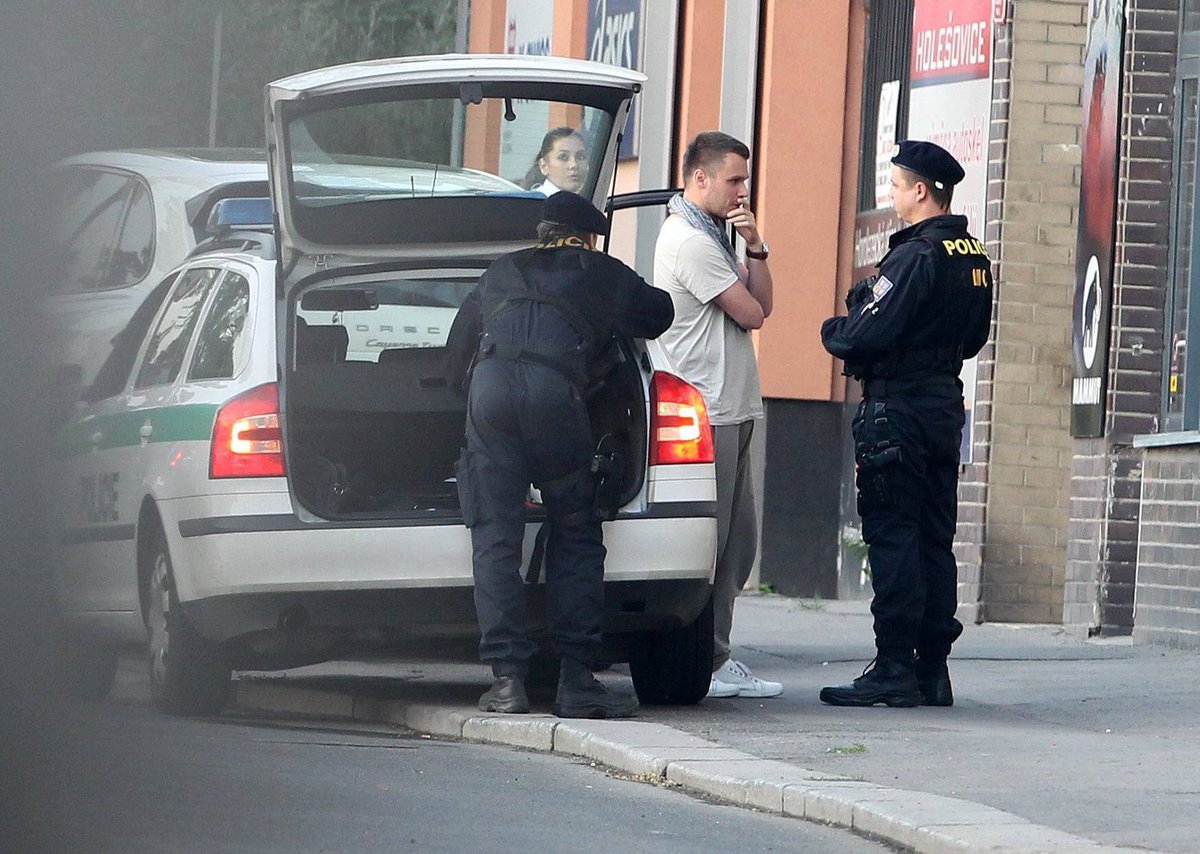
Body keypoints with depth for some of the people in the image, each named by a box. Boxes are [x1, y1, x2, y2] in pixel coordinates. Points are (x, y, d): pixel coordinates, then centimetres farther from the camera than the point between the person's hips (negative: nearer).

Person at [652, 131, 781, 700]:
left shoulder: (711, 236, 20)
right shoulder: (690, 242, -13)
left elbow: (762, 303, 14)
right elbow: (751, 314, -13)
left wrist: (754, 248, -1)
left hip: (732, 412, 11)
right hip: (708, 412, -11)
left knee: (738, 541, 9)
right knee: (709, 541, -8)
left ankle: (715, 658, 10)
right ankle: (703, 664, -7)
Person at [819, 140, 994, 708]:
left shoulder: (916, 256, -16)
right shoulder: (973, 256, 12)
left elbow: (867, 334, -21)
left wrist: (833, 331, -1)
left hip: (898, 408, -9)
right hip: (946, 401, 9)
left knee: (892, 535, -7)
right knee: (934, 537, 11)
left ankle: (895, 668, -9)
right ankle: (932, 667, 12)